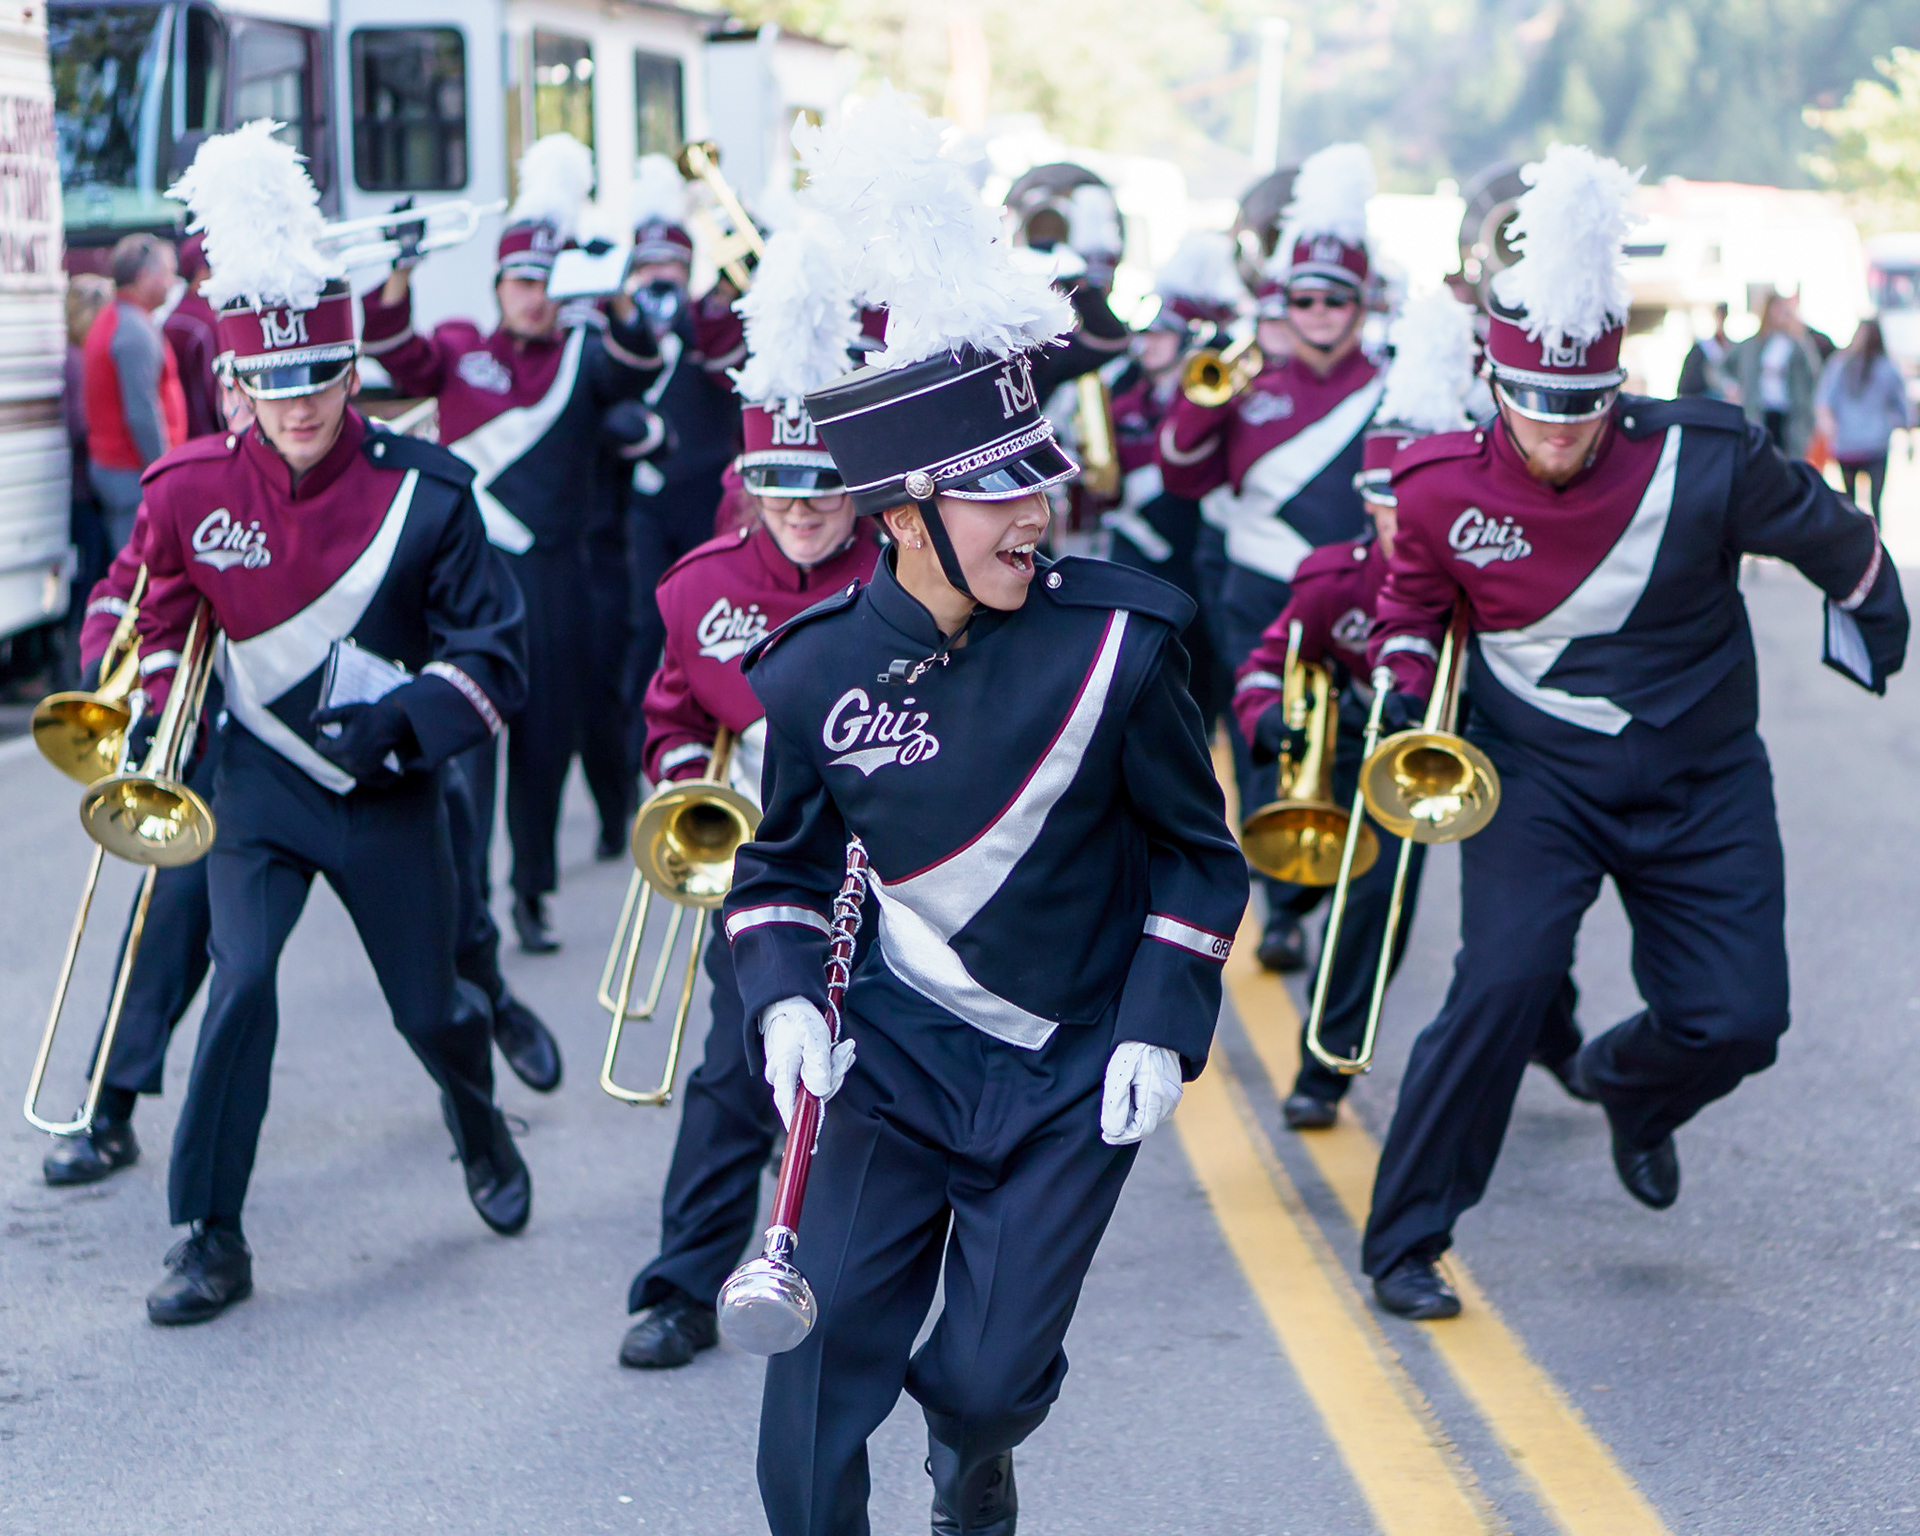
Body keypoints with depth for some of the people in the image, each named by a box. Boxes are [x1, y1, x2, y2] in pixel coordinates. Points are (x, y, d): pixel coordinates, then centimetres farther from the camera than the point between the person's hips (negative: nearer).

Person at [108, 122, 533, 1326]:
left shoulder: (424, 493, -15)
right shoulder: (192, 490, -10)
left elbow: (495, 654, -10)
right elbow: (156, 613, 10)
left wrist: (402, 719, -25)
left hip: (391, 791, 0)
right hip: (263, 781, 0)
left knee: (429, 1008, 11)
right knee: (242, 979, -19)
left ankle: (481, 1124, 48)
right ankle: (213, 1240, -8)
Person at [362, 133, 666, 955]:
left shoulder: (582, 355, 6)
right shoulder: (461, 350, 7)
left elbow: (634, 371, -14)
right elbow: (399, 353, -10)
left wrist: (619, 304, -33)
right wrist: (398, 279, -27)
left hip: (554, 571, 1)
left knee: (549, 733, 6)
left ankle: (533, 893, 17)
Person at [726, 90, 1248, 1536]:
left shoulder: (1111, 641, -14)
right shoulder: (814, 671, -9)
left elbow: (1199, 854, -2)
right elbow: (780, 867, 7)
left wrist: (1163, 1026, -11)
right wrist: (784, 997, -11)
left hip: (1075, 1073, -1)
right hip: (897, 1050, 1)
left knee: (992, 1373, 1)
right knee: (827, 1338, -5)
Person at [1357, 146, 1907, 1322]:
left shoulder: (1707, 462, -18)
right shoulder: (1443, 490, -14)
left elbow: (1836, 539, 3)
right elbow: (1412, 607, 9)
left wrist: (1874, 636, 19)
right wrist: (1403, 692, -9)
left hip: (1703, 784, 1)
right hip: (1538, 774, -1)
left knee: (1738, 1021, -4)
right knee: (1504, 982, -21)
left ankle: (1629, 1090, 35)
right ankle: (1404, 1242, -7)